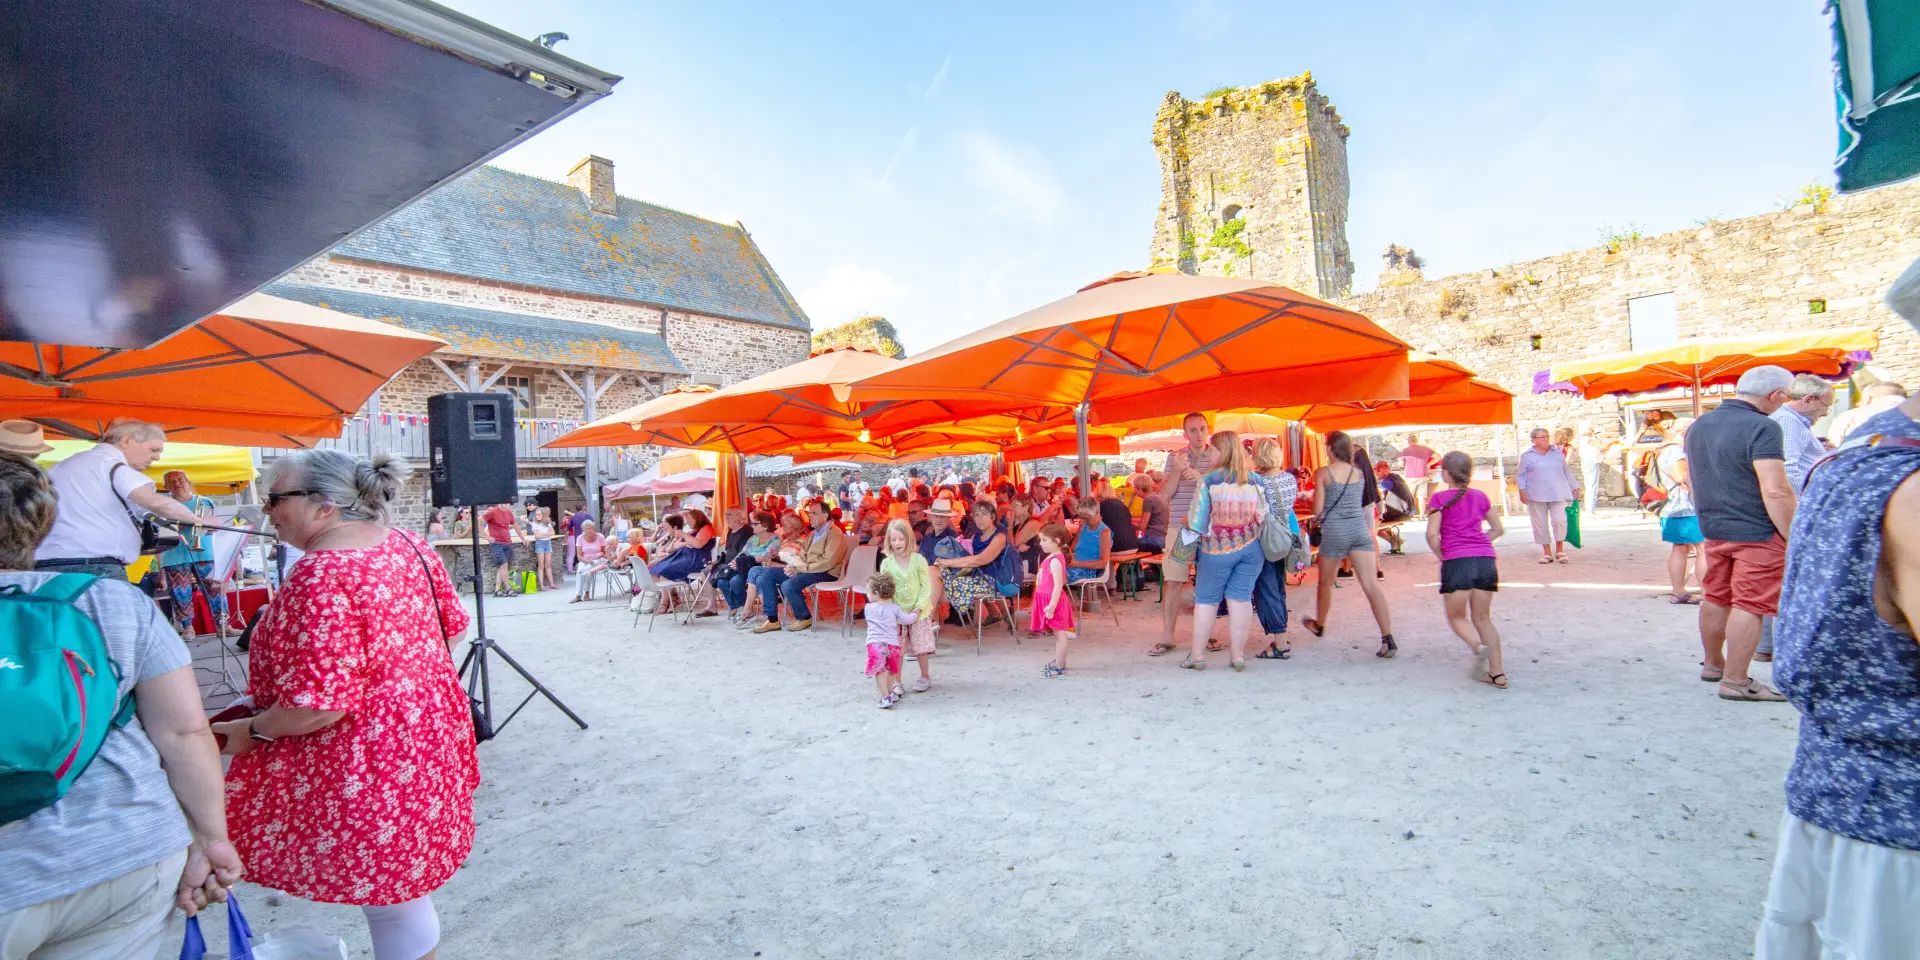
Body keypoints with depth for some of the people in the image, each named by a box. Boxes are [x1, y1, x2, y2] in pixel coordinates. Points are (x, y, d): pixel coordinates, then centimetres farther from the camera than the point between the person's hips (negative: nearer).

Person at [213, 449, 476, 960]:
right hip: (426, 733, 8)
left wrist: (251, 731, -9)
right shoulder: (409, 544, -1)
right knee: (402, 884, 25)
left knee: (391, 901, 9)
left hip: (370, 762, -8)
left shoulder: (319, 577, -26)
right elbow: (453, 628, 10)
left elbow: (319, 705, -26)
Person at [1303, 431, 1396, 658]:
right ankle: (1388, 638, -13)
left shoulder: (1323, 473, -3)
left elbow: (1318, 510, -4)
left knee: (1325, 582, 17)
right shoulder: (1359, 473, 10)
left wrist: (1317, 520, 16)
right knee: (1371, 584, -5)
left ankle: (1319, 625, 38)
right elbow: (1359, 501, 13)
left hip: (1334, 531, -3)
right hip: (1360, 529, 3)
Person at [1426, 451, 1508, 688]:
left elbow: (1432, 535, -10)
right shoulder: (1480, 496, 13)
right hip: (1486, 559, 5)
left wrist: (1441, 555, 5)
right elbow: (1498, 529, 21)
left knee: (1457, 616, 9)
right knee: (1483, 618, 14)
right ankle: (1497, 672, 11)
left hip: (1457, 562, -5)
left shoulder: (1439, 499, -2)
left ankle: (1479, 647, -20)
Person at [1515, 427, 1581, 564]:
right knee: (1540, 524, 1)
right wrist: (1522, 490, -6)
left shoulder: (1558, 453, 13)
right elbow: (1521, 475, 4)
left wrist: (1575, 487, 18)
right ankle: (1547, 552, 11)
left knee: (1560, 521, -9)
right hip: (1536, 496, -1)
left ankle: (1560, 550, 6)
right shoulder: (1527, 455, 4)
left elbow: (1567, 472, 18)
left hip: (1557, 494, 2)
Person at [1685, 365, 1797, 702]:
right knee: (1749, 605, -1)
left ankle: (1713, 664, 30)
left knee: (1715, 598, 17)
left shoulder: (1699, 425, 9)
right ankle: (1736, 681, 3)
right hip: (1757, 533, -8)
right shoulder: (1761, 428, -17)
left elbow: (1691, 481, 19)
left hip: (1714, 530, 8)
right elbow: (1776, 492, -22)